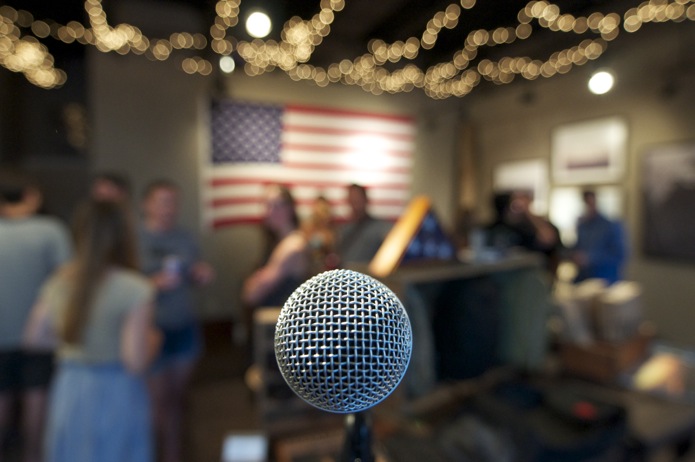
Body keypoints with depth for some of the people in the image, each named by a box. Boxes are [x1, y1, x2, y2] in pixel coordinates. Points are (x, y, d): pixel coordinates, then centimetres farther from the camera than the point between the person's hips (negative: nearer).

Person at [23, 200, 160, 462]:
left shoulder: (59, 282, -3)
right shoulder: (135, 289, -21)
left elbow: (34, 337, 9)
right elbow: (136, 362, -21)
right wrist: (152, 339, -2)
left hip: (68, 392, 5)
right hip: (115, 398, -5)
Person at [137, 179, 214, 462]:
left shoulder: (185, 238, 7)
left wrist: (204, 276, -4)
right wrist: (154, 283, -23)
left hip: (185, 329, 5)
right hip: (151, 331, -5)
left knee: (177, 400, 15)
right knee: (157, 403, 3)